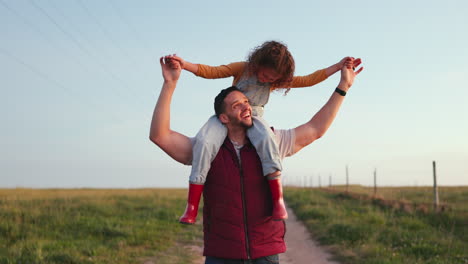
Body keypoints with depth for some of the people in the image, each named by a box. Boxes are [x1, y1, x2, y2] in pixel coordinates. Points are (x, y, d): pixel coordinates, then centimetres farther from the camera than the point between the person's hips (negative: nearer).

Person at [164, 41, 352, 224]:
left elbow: (307, 80, 7)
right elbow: (212, 72, -5)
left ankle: (277, 199, -35)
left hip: (253, 117, 1)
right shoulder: (242, 69, 1)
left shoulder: (277, 81, 8)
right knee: (204, 142, -31)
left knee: (265, 138, -37)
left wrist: (338, 66, 3)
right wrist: (185, 65, -21)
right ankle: (191, 207, -30)